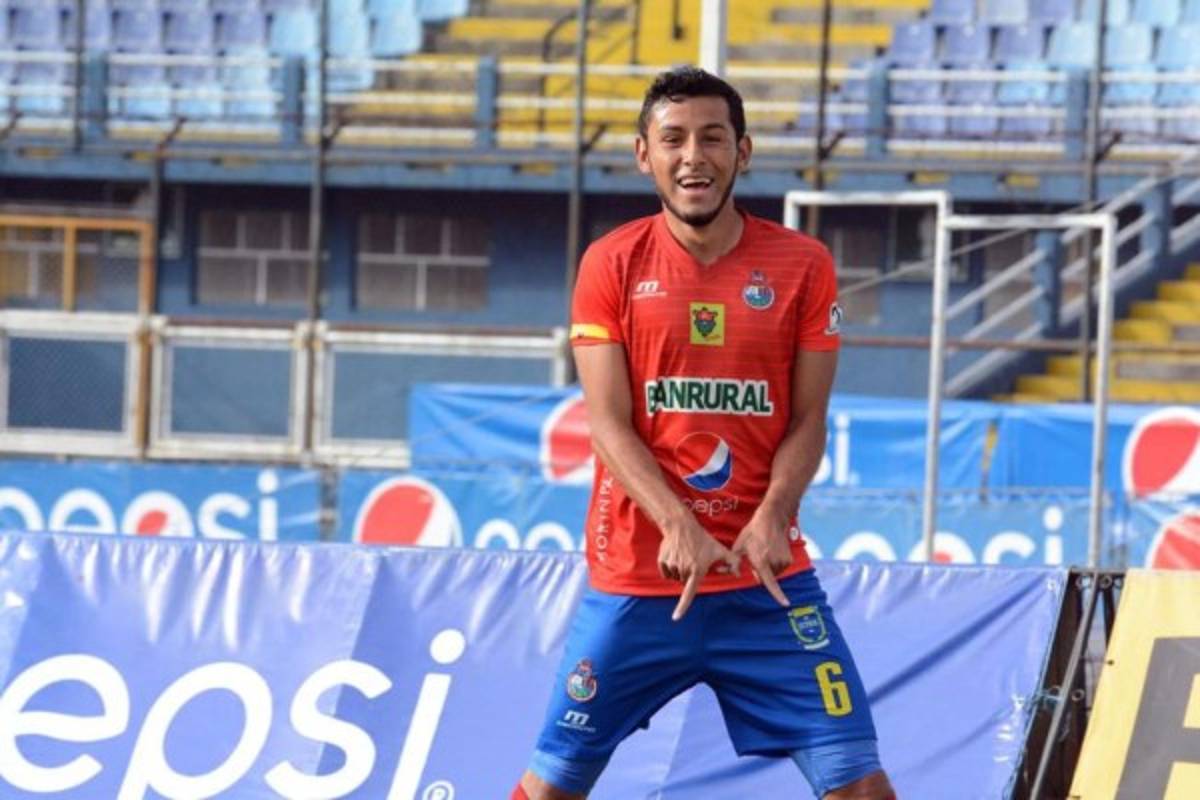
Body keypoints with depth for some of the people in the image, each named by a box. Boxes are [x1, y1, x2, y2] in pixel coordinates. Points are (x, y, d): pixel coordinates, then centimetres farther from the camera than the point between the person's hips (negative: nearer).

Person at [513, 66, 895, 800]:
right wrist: (677, 525, -23)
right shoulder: (612, 265, -1)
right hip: (635, 576, 0)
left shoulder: (802, 265, 1)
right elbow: (608, 422, -7)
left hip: (768, 574, 0)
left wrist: (773, 517, -19)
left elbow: (807, 420, 1)